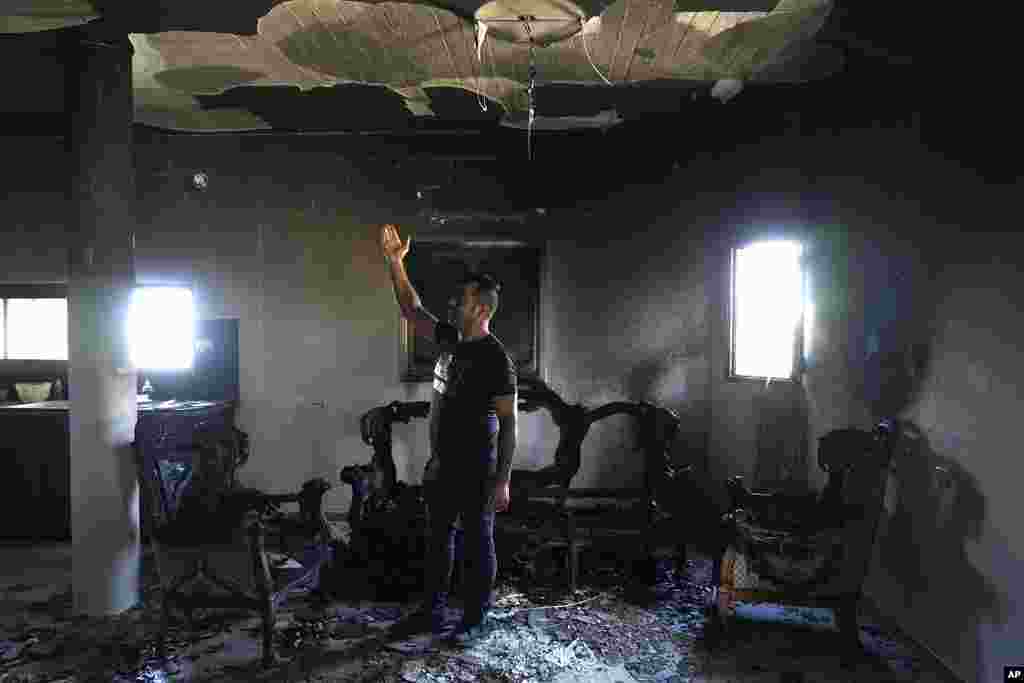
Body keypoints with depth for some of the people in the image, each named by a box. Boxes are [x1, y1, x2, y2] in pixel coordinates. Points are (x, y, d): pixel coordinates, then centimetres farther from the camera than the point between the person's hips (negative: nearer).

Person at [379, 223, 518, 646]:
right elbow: (412, 310, 13)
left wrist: (502, 480, -20)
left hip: (476, 469, -8)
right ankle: (432, 612, 34)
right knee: (438, 537, 18)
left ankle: (476, 620, 23)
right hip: (442, 463, 8)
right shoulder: (451, 339, 5)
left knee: (477, 543, 7)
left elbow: (508, 422, -18)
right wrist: (395, 263, 4)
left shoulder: (496, 359, -18)